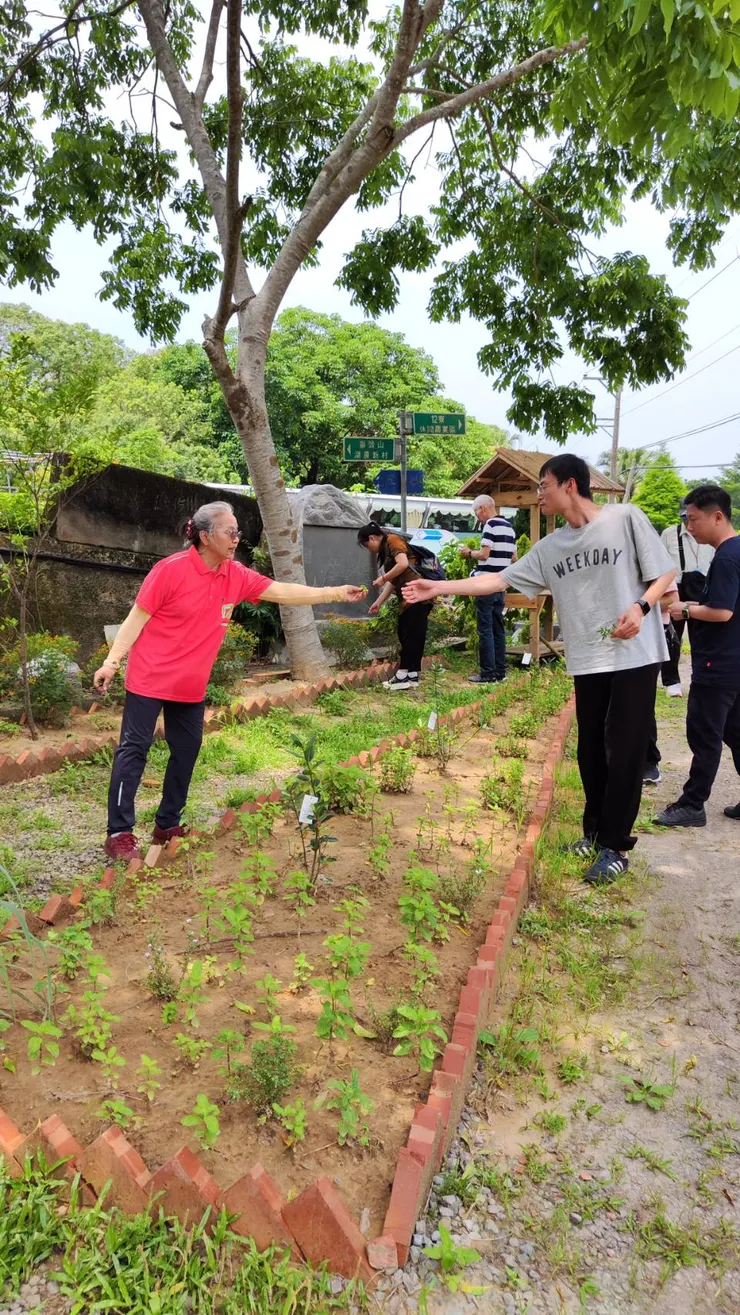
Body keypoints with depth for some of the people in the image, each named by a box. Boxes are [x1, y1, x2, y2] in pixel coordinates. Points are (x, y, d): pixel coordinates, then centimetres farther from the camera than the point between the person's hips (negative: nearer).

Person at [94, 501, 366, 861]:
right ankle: (119, 832, 5)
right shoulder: (171, 570, -17)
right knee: (134, 748, -2)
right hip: (150, 678, -6)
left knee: (187, 751, 12)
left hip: (191, 685, 7)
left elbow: (283, 591, 3)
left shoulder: (236, 576, 0)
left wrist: (336, 594, -1)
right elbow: (137, 617, -13)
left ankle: (167, 825, 27)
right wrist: (112, 660, -18)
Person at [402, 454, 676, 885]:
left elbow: (665, 573, -1)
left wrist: (640, 606, -20)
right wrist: (439, 587, 1)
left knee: (625, 749, -2)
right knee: (591, 751, 10)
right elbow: (500, 579, 6)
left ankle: (616, 846, 9)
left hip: (635, 655, -5)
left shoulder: (626, 518, -5)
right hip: (588, 661, 5)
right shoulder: (550, 547, 8)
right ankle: (596, 832, 27)